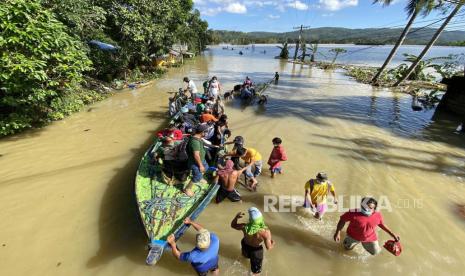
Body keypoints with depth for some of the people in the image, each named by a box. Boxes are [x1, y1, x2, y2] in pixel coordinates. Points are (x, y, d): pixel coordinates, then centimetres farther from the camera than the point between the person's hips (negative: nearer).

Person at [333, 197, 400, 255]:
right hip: (353, 236, -2)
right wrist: (338, 233, -30)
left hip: (370, 238, 2)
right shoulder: (354, 213, -37)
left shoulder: (378, 215, -25)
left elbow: (381, 224, -1)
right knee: (348, 247, 18)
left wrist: (392, 234, 4)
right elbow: (343, 220, -26)